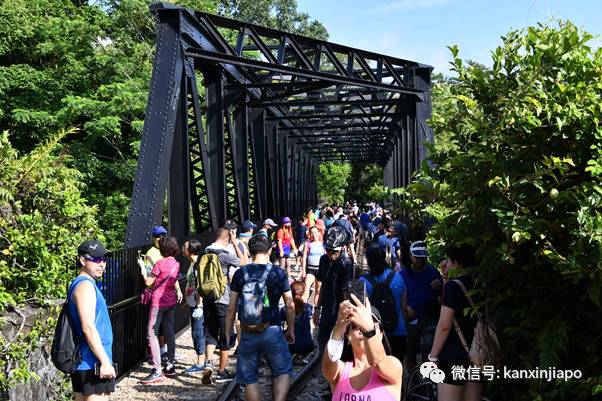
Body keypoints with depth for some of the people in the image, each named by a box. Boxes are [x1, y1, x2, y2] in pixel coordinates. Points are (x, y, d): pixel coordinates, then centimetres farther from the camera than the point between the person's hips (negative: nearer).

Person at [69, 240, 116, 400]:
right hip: (94, 364, -10)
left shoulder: (79, 284, 16)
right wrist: (105, 362, -23)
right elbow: (88, 327, -23)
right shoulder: (86, 285, -15)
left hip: (83, 364, 10)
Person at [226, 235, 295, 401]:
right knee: (283, 371, 16)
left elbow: (231, 308, -2)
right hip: (272, 331, -1)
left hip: (248, 333, 1)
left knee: (249, 378, 15)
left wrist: (227, 334, 8)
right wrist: (291, 330, 11)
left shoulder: (240, 273, -3)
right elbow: (290, 306, -2)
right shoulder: (279, 273, -5)